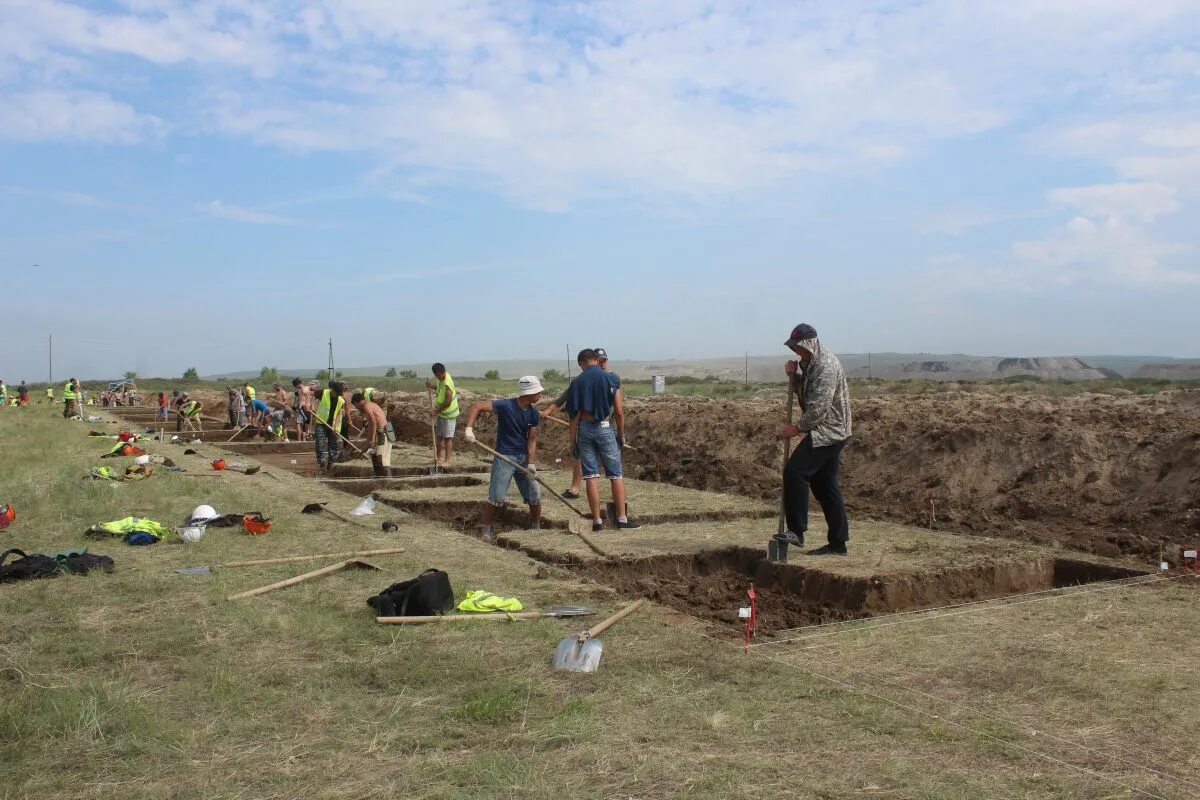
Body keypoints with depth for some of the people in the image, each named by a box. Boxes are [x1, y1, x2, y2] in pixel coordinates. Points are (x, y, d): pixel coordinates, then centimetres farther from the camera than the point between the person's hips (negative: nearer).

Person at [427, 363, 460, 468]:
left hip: (448, 414, -9)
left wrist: (436, 411, -19)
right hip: (441, 413, 9)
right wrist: (432, 386, -3)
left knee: (447, 437, 0)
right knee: (439, 436, 16)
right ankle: (439, 458, 29)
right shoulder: (441, 379, -2)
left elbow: (447, 402, -26)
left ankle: (447, 461, 8)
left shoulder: (447, 384, -28)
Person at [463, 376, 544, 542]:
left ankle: (536, 528, 24)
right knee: (497, 497, -7)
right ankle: (487, 529, 11)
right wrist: (469, 428, -32)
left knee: (535, 496, 7)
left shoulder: (534, 414, -1)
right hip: (504, 457, -5)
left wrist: (531, 462, -14)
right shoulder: (506, 406, -17)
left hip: (524, 457, 5)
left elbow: (532, 440, -1)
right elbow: (477, 407, -20)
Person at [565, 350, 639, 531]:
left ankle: (597, 521, 3)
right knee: (615, 475, 5)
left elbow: (574, 414, -2)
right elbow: (619, 411, -4)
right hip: (605, 428, -1)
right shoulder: (611, 379, -1)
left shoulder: (577, 382, 1)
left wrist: (573, 440, 2)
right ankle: (622, 518, 4)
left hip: (584, 428, 1)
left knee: (591, 476, 3)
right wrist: (621, 434, 7)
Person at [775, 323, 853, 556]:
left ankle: (796, 531, -10)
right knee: (825, 485, 10)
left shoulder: (826, 365, -18)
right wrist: (794, 375, 4)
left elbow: (819, 407, -22)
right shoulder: (809, 363, 14)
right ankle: (838, 543, 14)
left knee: (795, 472, -15)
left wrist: (797, 428, -16)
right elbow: (803, 392, 22)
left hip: (828, 431, -10)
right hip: (827, 432, 10)